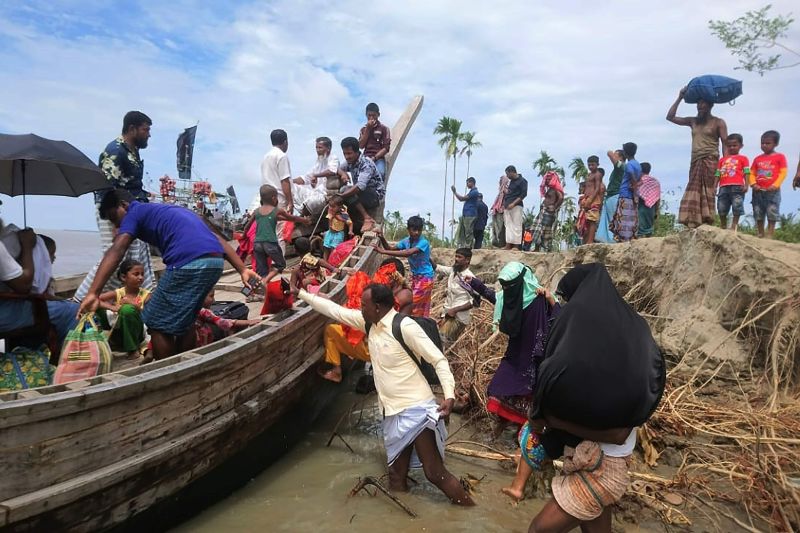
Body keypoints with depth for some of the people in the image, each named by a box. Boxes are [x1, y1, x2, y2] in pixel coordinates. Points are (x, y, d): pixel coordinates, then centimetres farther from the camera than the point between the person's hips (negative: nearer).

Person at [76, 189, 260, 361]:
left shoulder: (134, 213, 14)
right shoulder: (171, 211, 35)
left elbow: (116, 251, -6)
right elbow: (216, 238, 24)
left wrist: (93, 293, -15)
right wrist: (243, 269, 19)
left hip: (189, 264, -8)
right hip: (215, 262, 8)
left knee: (158, 324, 10)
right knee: (184, 320, 25)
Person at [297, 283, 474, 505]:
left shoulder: (405, 326, -18)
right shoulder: (369, 323, 4)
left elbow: (438, 360, -17)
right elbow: (335, 310, 13)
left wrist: (450, 394, -28)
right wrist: (301, 294, 16)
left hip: (417, 409, -7)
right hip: (392, 411, 8)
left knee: (434, 472, -2)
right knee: (396, 474, 17)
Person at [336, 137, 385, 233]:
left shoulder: (366, 163, -22)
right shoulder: (350, 161, 3)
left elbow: (360, 186, -34)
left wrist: (341, 196, -38)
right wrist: (343, 173, -11)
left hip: (376, 195, -8)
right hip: (363, 195, 8)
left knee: (345, 190, -26)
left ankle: (367, 218, -26)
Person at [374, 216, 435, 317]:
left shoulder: (423, 242, -23)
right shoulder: (406, 241, 0)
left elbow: (408, 253, -37)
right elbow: (391, 248, 4)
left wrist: (383, 251, -39)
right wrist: (382, 239, -17)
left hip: (425, 277, -7)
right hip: (415, 276, 7)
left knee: (413, 305, -7)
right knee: (421, 307, 13)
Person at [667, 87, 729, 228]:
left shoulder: (718, 122, 3)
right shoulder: (693, 121, 17)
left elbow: (725, 144, -3)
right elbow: (670, 117, 14)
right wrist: (679, 98, 9)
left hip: (710, 162, -5)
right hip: (695, 162, 5)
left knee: (707, 195, -10)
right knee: (693, 196, -4)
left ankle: (707, 226, -13)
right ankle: (692, 226, -9)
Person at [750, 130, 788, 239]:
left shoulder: (780, 157, 2)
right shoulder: (757, 159, 12)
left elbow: (783, 173, -5)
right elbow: (752, 173, 10)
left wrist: (775, 185, -16)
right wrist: (753, 184, -7)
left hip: (772, 191, -4)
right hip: (758, 191, 4)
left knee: (772, 213, -4)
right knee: (758, 213, 8)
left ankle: (770, 234, 1)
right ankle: (760, 233, 19)